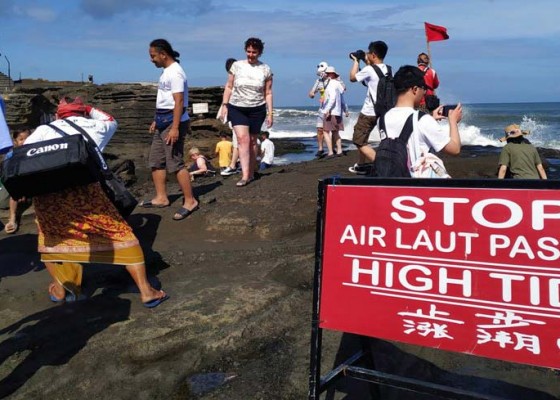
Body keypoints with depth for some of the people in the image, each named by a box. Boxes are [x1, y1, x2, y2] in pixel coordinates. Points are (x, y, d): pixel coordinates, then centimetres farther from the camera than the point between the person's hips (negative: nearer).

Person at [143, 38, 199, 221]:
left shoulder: (175, 73, -16)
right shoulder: (167, 71, 16)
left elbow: (179, 101, -23)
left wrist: (175, 128, -27)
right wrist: (157, 120, 24)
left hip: (173, 122, -11)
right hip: (163, 121, 11)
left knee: (175, 163, -11)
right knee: (156, 160, 13)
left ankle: (190, 201, -4)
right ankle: (161, 198, 21)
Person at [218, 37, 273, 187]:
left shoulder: (265, 69, 1)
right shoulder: (237, 65, 1)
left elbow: (268, 93, 4)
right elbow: (229, 87, 7)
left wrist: (270, 113, 0)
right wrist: (224, 106, 2)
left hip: (257, 109, 1)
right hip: (237, 108, 0)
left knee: (252, 141, 7)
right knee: (243, 138, -14)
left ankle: (251, 173, 19)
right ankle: (245, 176, -17)